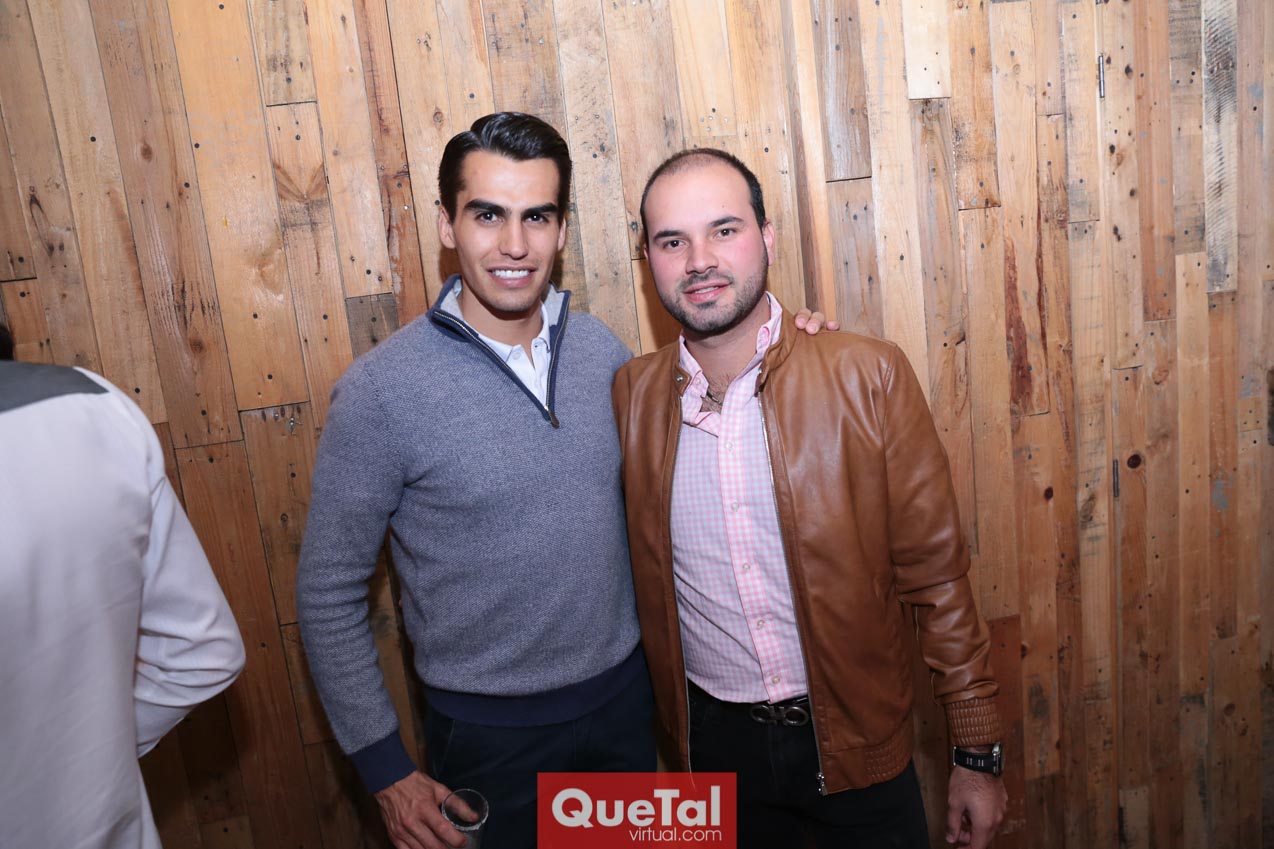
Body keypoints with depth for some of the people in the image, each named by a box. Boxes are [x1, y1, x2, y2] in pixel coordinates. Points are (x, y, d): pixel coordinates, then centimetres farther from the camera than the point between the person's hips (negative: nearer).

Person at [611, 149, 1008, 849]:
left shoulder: (869, 376, -14)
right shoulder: (632, 393, -7)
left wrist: (977, 754, -5)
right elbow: (646, 577, 4)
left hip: (858, 738, -1)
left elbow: (936, 576, -9)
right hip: (715, 739, 2)